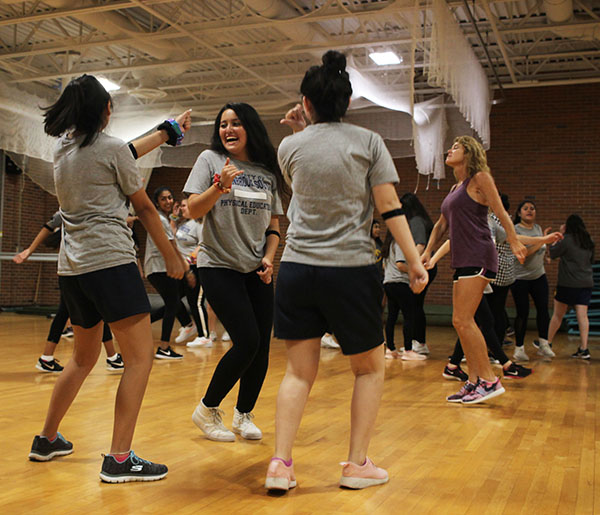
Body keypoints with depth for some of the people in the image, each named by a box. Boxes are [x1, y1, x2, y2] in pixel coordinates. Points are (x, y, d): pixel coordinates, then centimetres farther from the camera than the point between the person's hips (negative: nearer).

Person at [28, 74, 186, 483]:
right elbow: (145, 208, 0)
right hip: (110, 261, -8)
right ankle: (119, 459, -10)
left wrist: (169, 132, 32)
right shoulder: (111, 148, -6)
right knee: (140, 356, -5)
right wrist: (171, 255, 10)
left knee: (84, 357, 22)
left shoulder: (62, 147, 14)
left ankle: (47, 440, 31)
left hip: (71, 266, 8)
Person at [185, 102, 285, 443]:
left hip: (257, 272, 4)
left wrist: (268, 258, 0)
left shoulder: (268, 172, 10)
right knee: (247, 342, -13)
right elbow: (194, 211, -7)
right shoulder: (210, 160, 0)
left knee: (262, 346, 0)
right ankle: (208, 409, 8)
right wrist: (219, 185, -22)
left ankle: (244, 414, 22)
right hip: (220, 266, -4)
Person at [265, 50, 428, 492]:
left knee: (300, 370, 10)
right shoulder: (368, 141, -1)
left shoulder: (291, 147, 4)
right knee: (370, 368, 15)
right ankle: (357, 464, 15)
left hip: (297, 268, 2)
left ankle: (280, 464, 2)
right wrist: (414, 260, -3)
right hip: (351, 269, -2)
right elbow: (390, 206, -6)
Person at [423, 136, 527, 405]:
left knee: (463, 319, -14)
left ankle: (490, 380, -8)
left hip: (479, 258, -9)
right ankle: (475, 381, 12)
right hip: (463, 261, 9)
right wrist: (428, 251, 19)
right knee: (461, 322, 6)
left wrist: (515, 243, -19)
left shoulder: (480, 178, -2)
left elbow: (501, 213, -10)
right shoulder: (455, 188, 22)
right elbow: (442, 223, 27)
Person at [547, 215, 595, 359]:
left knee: (557, 314, 8)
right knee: (582, 315, -2)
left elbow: (552, 254, -1)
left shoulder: (566, 240, -10)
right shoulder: (589, 242, 9)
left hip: (568, 283, -4)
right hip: (586, 283, 4)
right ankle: (584, 349, -9)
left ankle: (547, 343, 20)